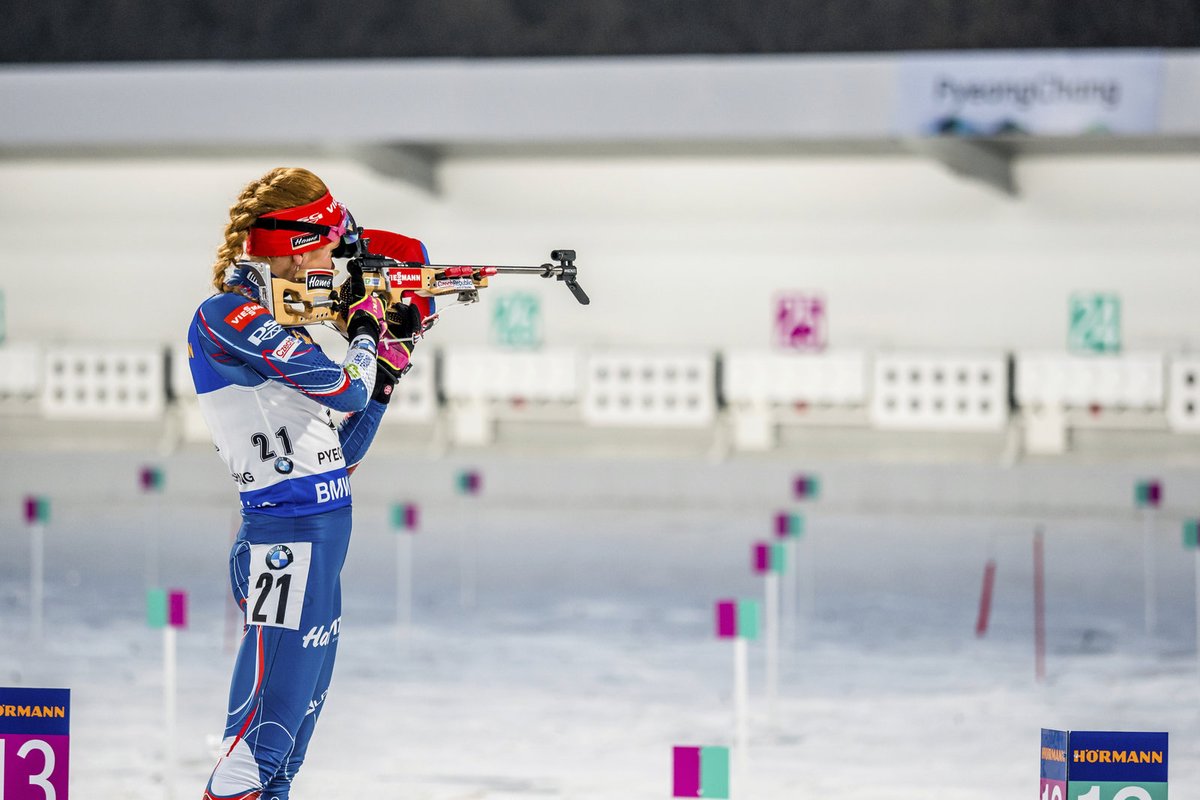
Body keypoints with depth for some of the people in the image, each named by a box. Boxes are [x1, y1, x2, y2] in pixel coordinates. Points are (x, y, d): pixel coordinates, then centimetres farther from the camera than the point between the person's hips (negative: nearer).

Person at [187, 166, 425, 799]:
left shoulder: (262, 317, 18)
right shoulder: (231, 315, -11)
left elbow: (339, 455, 21)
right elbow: (346, 389, -17)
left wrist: (390, 360, 15)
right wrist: (365, 323, 2)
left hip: (316, 538, 10)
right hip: (287, 541, -10)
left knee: (299, 712, 12)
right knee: (265, 729, -12)